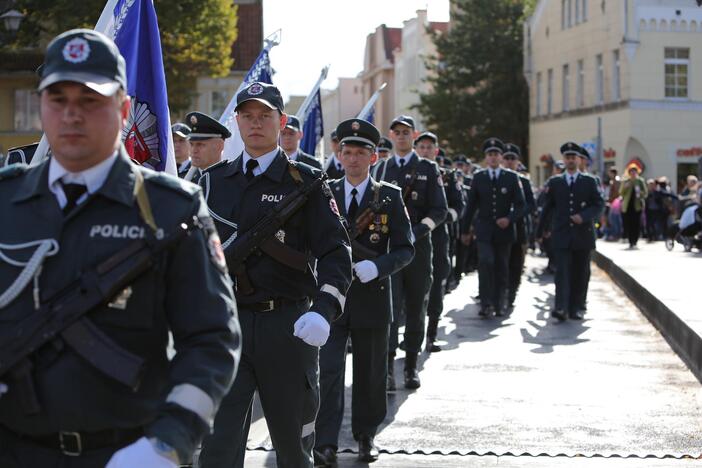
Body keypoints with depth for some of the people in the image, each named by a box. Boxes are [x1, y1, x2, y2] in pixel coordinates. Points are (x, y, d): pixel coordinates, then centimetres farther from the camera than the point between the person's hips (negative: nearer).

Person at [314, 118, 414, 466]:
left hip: (371, 297, 0)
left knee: (370, 373, 10)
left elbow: (405, 249, -2)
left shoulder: (389, 197, 1)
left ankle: (366, 435, 27)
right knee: (327, 370, -8)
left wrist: (377, 266, -19)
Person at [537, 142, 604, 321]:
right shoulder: (554, 182, 10)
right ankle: (561, 308, -18)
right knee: (562, 271, -10)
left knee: (580, 273, 4)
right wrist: (543, 229, 18)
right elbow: (547, 207, 15)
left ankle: (576, 308, 12)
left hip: (583, 234, 1)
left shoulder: (589, 181, 7)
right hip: (561, 234, 0)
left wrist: (584, 216, -13)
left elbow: (599, 204, 2)